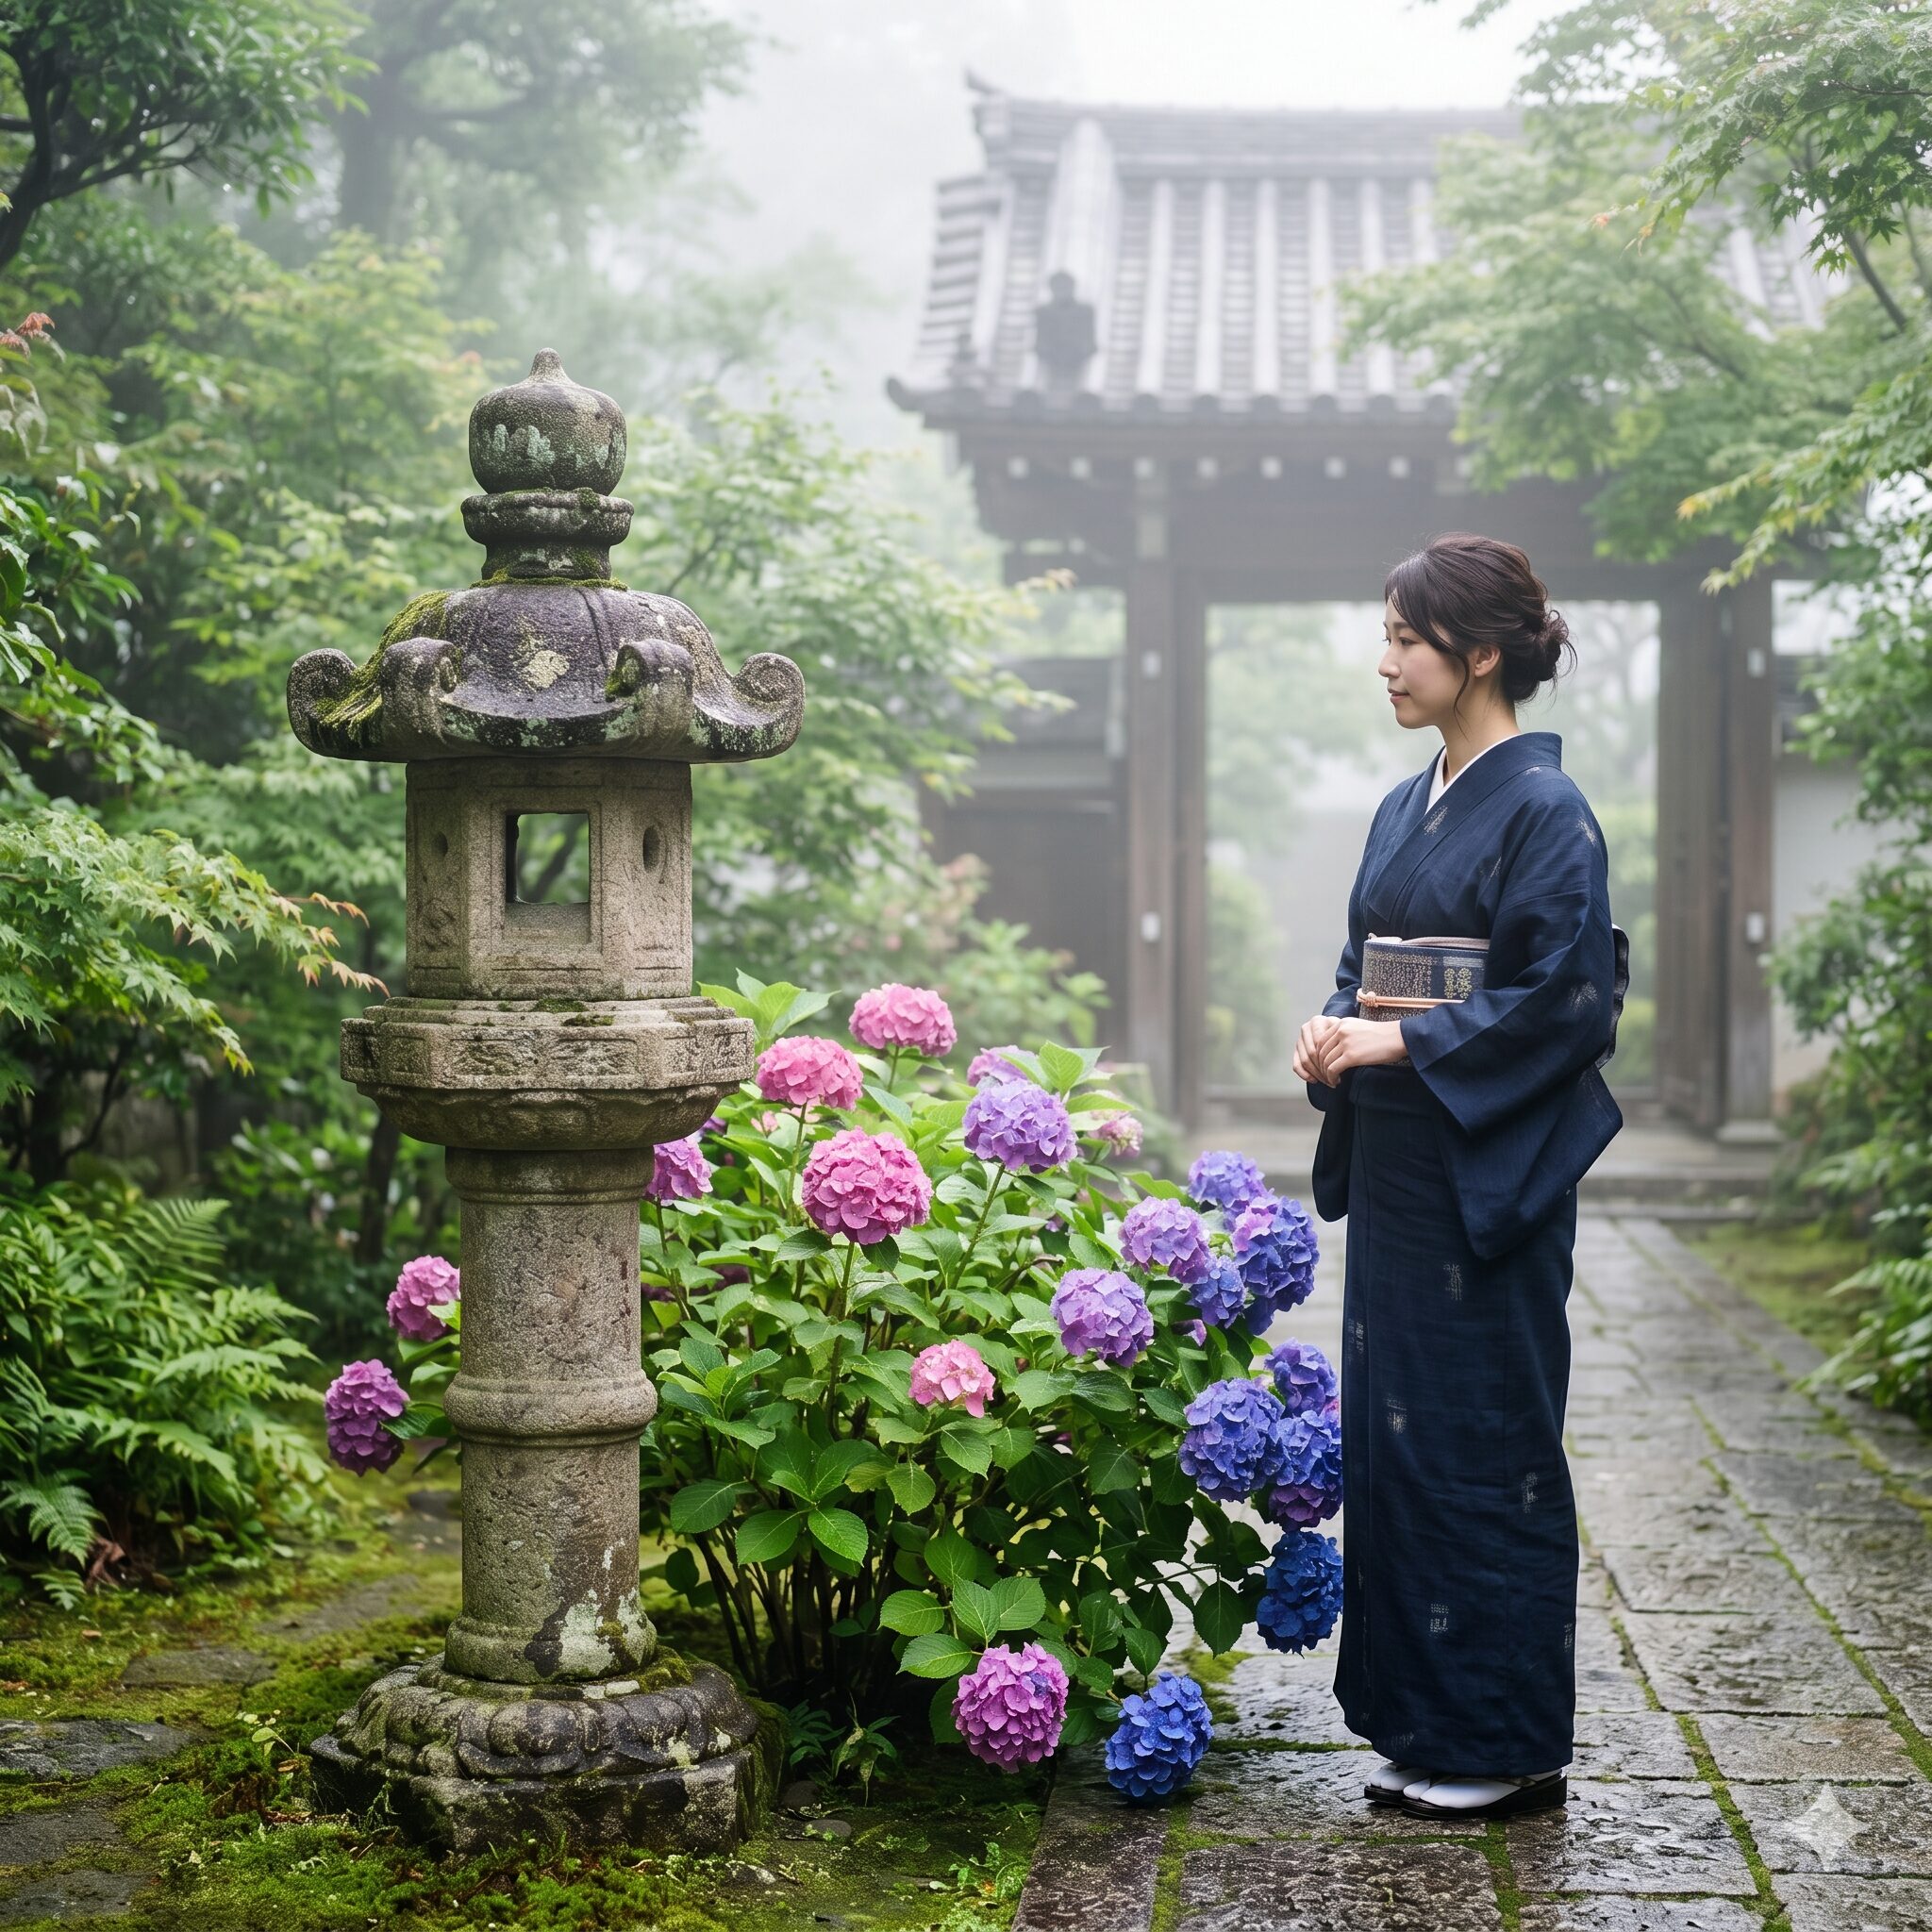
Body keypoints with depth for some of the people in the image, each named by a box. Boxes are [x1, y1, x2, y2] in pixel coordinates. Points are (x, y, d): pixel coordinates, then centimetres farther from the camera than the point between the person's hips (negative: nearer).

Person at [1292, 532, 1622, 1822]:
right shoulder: (1406, 809, 14)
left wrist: (1398, 1042, -18)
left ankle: (1509, 1749, 7)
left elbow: (1563, 1000, -17)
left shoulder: (1544, 811, -11)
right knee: (1394, 1436, 10)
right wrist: (1332, 1036, 0)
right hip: (1397, 1174, 9)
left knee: (1483, 1448, -3)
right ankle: (1425, 1725, 20)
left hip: (1491, 1177, -8)